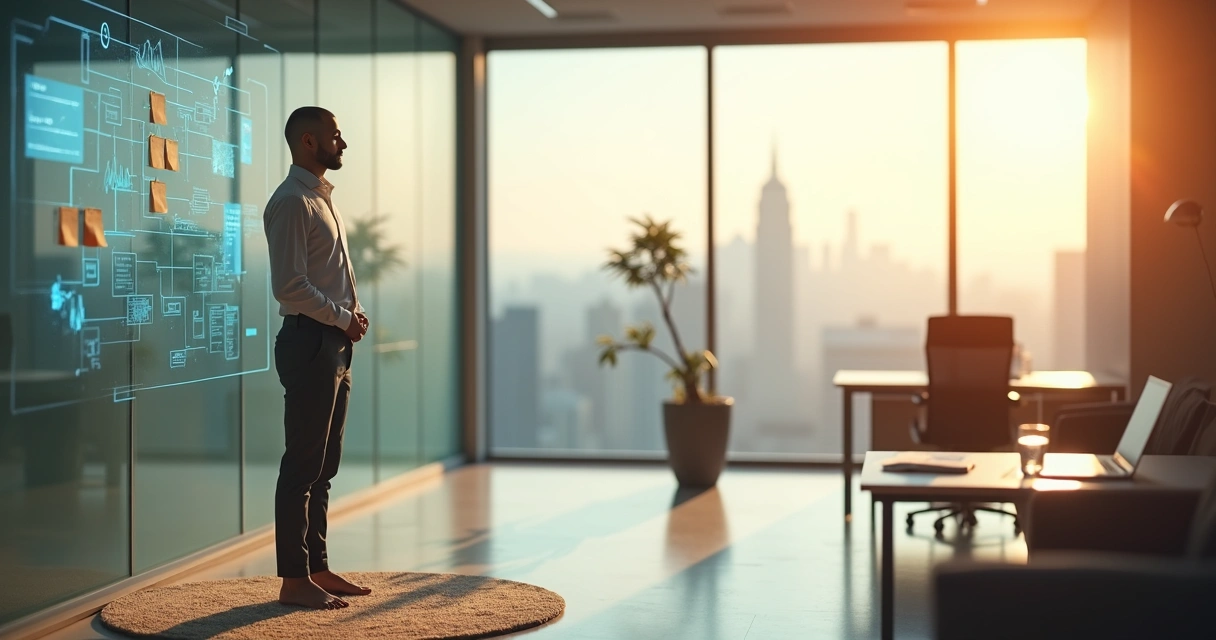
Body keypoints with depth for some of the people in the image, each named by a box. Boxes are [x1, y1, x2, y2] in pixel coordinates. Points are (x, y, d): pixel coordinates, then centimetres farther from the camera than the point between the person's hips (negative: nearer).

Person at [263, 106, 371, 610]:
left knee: (323, 465, 14)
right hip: (309, 342, -10)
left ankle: (317, 568, 22)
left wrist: (353, 312, 8)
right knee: (303, 465, -5)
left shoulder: (323, 199, 18)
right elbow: (288, 286, -21)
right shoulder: (291, 203, -13)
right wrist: (343, 318, -13)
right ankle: (294, 581, 1)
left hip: (335, 343, 10)